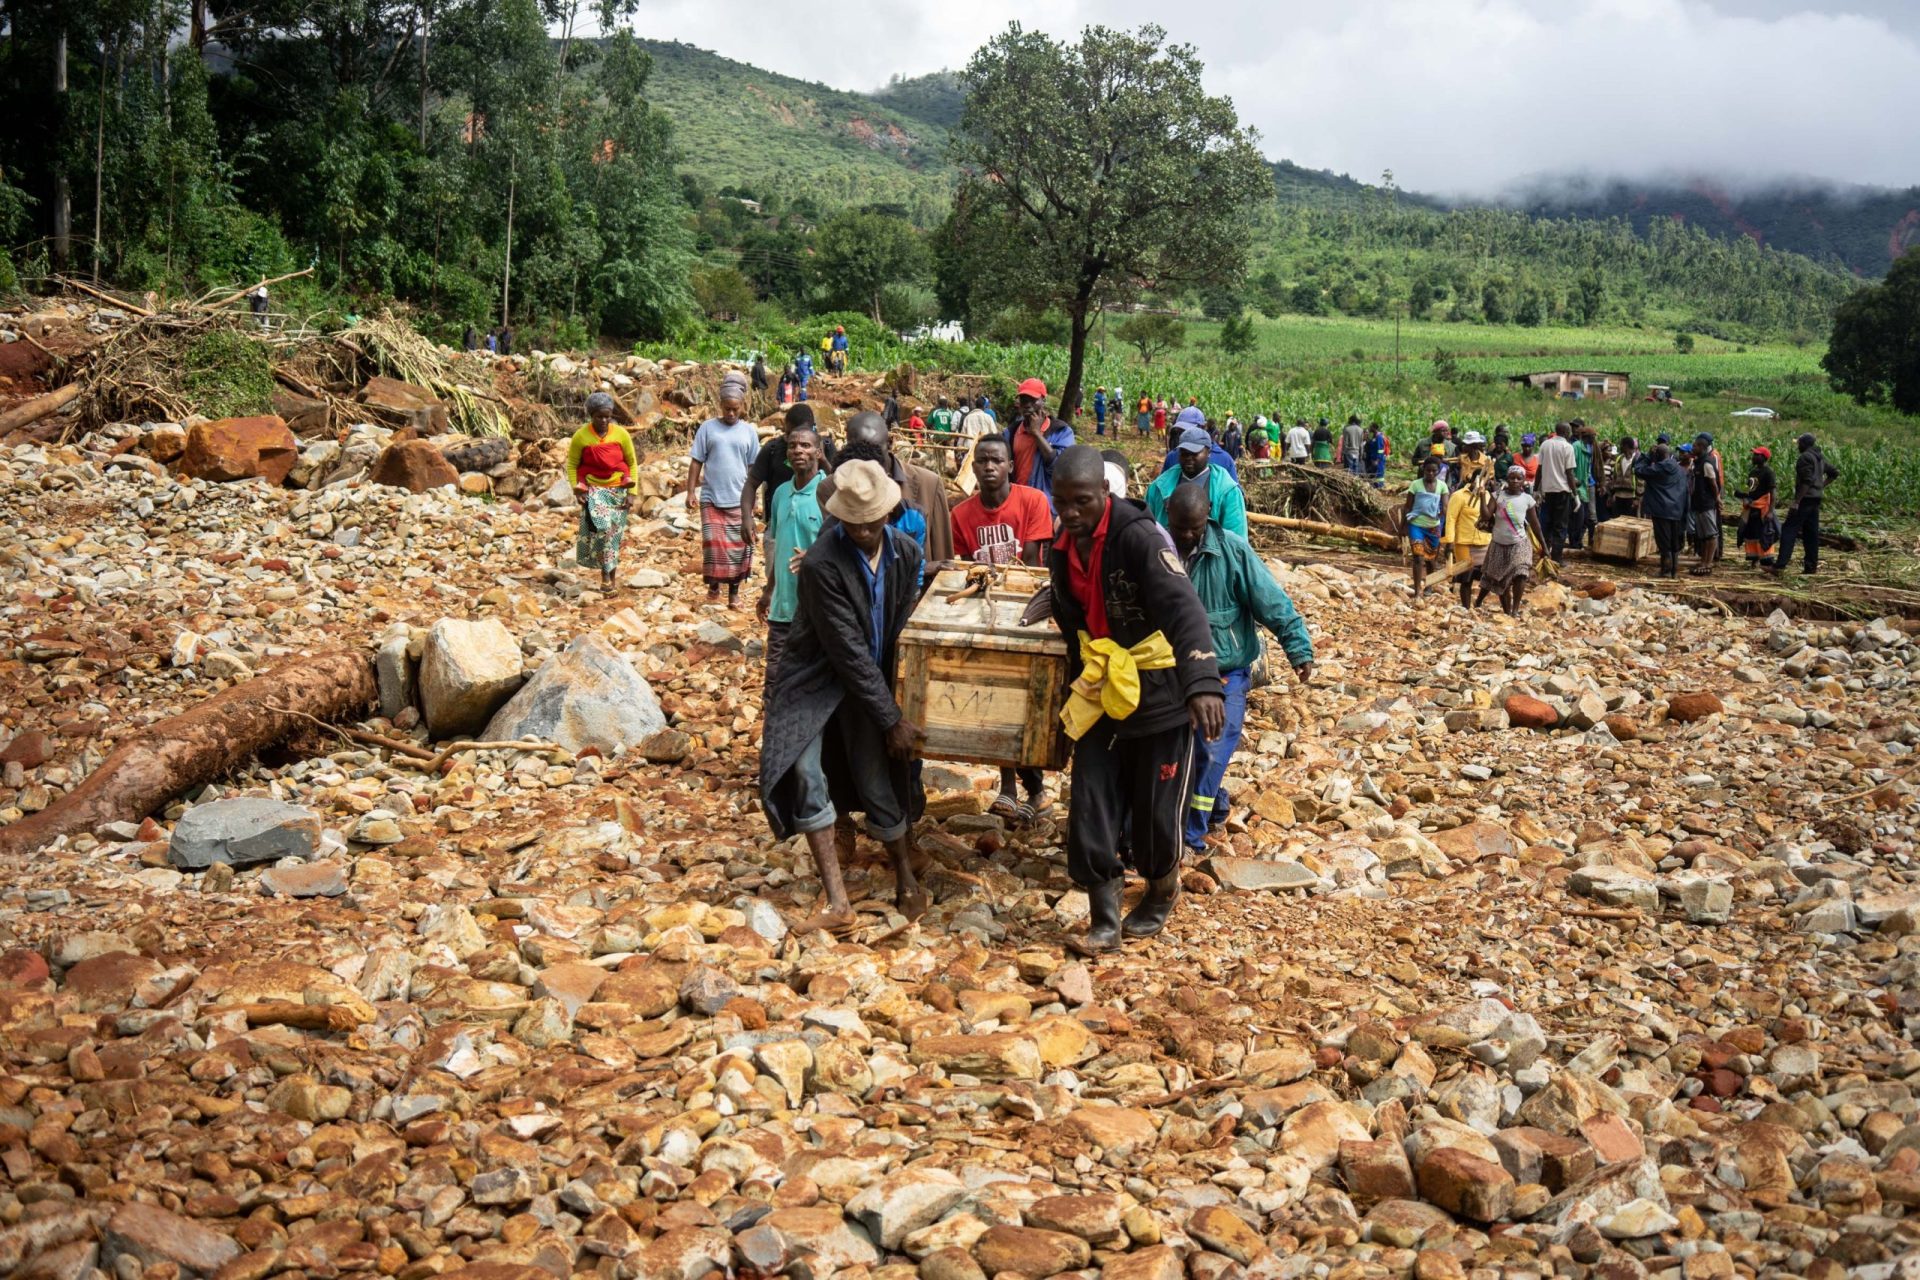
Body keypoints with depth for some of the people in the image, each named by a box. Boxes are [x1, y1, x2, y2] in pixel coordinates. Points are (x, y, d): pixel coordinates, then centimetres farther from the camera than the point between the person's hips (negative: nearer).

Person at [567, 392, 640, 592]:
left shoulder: (621, 434, -3)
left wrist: (631, 493, -2)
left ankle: (610, 575, 16)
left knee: (613, 533, 4)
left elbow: (632, 463, 4)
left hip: (618, 490, 2)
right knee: (600, 526, -22)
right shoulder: (581, 436, -6)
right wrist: (576, 490, -8)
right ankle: (605, 573, -13)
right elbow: (572, 464, 4)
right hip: (593, 490, -2)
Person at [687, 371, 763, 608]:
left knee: (740, 548, 3)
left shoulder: (749, 431, 6)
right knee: (713, 544, -3)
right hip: (711, 499, -1)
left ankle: (734, 592, 15)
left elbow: (754, 467, 10)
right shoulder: (708, 428, 2)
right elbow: (696, 463, 3)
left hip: (740, 501, 1)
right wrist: (691, 492, -3)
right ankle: (713, 586, 16)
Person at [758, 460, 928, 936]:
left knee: (880, 783, 5)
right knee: (803, 773, -21)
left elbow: (904, 632, 4)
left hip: (871, 682, 4)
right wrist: (892, 719, -21)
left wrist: (902, 699, 2)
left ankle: (906, 881, 29)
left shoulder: (907, 553, -6)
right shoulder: (821, 564, -24)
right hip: (816, 680, -4)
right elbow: (848, 650, -23)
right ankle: (837, 902, -17)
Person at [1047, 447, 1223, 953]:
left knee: (1155, 812, 6)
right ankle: (1104, 921, 14)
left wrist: (1203, 682, -48)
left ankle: (1161, 896, 34)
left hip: (1159, 695, -6)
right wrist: (1077, 692, 19)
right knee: (1090, 815, 1)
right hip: (1102, 696, 6)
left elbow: (1182, 606, -34)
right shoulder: (1063, 550, 2)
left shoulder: (1137, 534, -21)